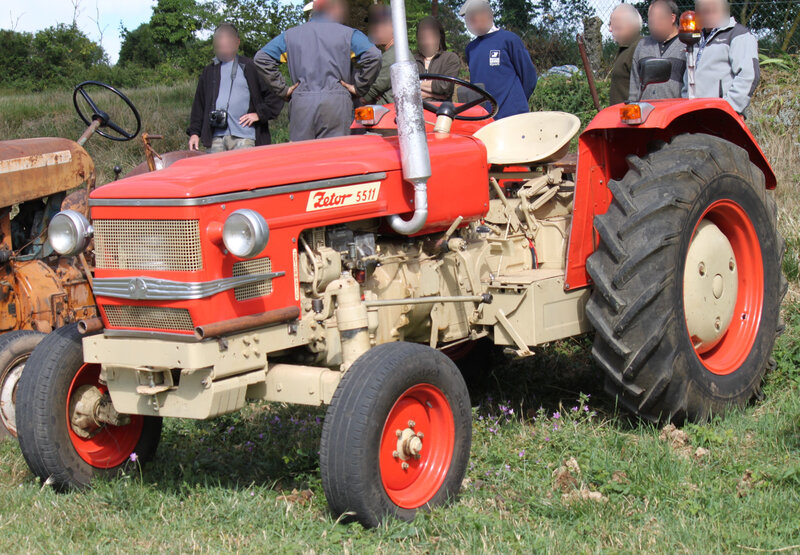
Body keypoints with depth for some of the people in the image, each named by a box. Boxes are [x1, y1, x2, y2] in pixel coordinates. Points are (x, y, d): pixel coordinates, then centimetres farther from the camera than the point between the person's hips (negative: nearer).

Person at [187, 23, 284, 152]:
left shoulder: (250, 68, 6)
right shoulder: (209, 71, 19)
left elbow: (275, 95, 5)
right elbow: (199, 104, 22)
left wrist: (259, 114, -4)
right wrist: (194, 132, 15)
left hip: (243, 138, -4)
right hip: (216, 138, 4)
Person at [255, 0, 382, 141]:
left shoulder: (290, 35, 15)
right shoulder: (348, 34, 5)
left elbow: (261, 58, 7)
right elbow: (373, 56, -9)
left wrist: (282, 90, 8)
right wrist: (359, 88, 0)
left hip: (300, 103, 3)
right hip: (336, 103, -2)